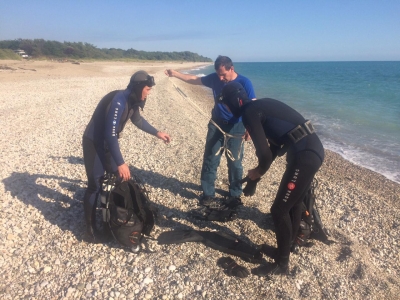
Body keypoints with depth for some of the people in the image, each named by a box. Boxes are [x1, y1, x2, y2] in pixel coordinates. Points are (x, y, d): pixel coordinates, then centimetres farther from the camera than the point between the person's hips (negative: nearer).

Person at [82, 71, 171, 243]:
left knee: (117, 179, 13)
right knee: (95, 186, -6)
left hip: (107, 142, 9)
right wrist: (121, 163, -30)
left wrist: (157, 133, 21)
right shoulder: (119, 101, -29)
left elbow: (138, 120, 20)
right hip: (94, 143, -9)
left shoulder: (132, 101, -1)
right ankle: (90, 230, 9)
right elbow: (111, 133, -32)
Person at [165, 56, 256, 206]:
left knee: (234, 162, 5)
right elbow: (195, 79, 10)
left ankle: (235, 195, 22)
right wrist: (175, 74, 5)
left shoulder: (244, 82, -12)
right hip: (216, 124, 3)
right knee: (210, 160, 2)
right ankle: (208, 195, 12)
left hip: (235, 127, -3)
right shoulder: (214, 78, -2)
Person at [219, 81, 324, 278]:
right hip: (313, 149, 10)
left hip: (304, 155, -10)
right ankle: (288, 245, 43)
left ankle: (281, 264, 17)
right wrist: (261, 169, 18)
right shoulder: (261, 106, 19)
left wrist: (260, 171, 4)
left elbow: (265, 152, -17)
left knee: (279, 210, 1)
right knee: (294, 203, 24)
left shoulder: (249, 112, -9)